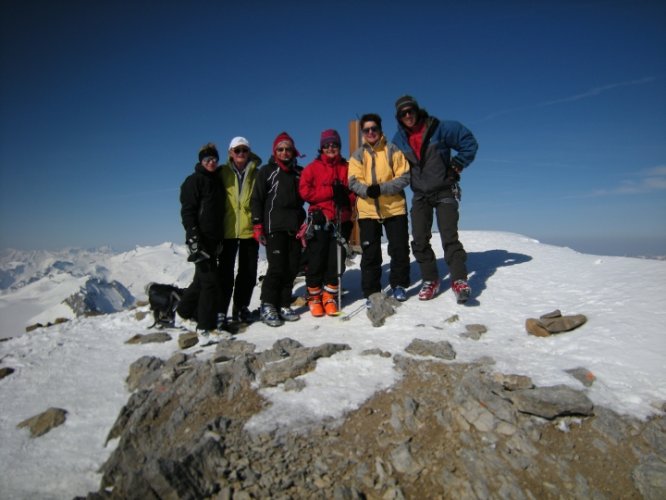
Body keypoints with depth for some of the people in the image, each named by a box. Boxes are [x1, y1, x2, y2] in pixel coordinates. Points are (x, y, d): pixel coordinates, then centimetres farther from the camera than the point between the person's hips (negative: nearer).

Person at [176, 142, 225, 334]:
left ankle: (184, 312, 32)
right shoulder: (194, 180, -4)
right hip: (201, 239, -8)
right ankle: (207, 325, 0)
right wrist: (193, 239, -21)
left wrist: (220, 237, 20)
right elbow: (187, 211, -12)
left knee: (202, 279, 15)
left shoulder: (217, 180, 19)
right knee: (210, 281, -9)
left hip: (214, 239, 8)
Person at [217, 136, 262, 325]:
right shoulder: (223, 173, 7)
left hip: (250, 230, 2)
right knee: (226, 272, 0)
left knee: (248, 272, 7)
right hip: (228, 230, -1)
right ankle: (221, 310, 8)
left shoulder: (256, 173, 10)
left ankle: (241, 307, 21)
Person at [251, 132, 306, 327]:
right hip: (274, 227, -4)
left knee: (291, 268, 1)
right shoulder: (266, 171, 7)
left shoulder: (299, 172, 18)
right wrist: (258, 226, -6)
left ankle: (283, 305, 12)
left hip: (296, 227, 4)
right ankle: (268, 306, 1)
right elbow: (257, 199, 2)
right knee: (277, 267, -11)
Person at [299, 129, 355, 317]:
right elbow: (305, 191, -5)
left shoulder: (347, 167, 11)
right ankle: (314, 297, 14)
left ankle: (329, 296, 16)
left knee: (336, 260, 2)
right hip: (319, 219, -2)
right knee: (316, 259, -1)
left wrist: (347, 197, -10)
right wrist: (332, 191, -12)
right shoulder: (313, 168, 6)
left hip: (341, 220, 2)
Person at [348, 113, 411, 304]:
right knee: (370, 253, 2)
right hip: (367, 210, 1)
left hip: (394, 208, -1)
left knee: (399, 249, 4)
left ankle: (398, 285, 23)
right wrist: (367, 190, -24)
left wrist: (381, 188, -19)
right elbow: (354, 182, -2)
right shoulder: (357, 155, 8)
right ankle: (371, 292, 12)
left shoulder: (393, 151, 3)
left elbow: (404, 177, -4)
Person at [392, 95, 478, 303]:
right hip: (420, 195, 4)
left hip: (445, 191, -4)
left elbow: (469, 142, -5)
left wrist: (456, 165, -8)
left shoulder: (439, 128, -9)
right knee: (419, 241, 1)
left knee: (449, 237, -13)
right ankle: (430, 280, 12)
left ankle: (459, 280, -8)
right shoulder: (399, 139, 4)